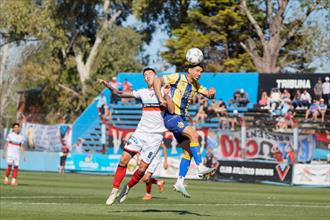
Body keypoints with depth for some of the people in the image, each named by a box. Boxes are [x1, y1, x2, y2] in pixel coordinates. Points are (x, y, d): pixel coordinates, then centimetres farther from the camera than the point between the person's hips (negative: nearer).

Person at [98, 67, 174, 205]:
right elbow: (120, 94, 14)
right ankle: (114, 190, -4)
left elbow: (171, 110, -10)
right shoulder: (143, 92, 12)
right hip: (140, 132, 3)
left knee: (142, 169, -6)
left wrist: (166, 95, -23)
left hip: (155, 135, -3)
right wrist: (108, 86, 1)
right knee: (124, 159, -12)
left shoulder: (163, 91, 2)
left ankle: (127, 188, 18)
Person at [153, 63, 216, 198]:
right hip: (171, 116, -9)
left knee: (188, 151, 2)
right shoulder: (178, 78, -10)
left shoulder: (195, 85, 13)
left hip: (181, 119, 9)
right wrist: (161, 99, -23)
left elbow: (209, 95, 14)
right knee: (193, 134, -26)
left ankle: (180, 183, 3)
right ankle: (200, 167, -27)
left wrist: (212, 93, -11)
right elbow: (157, 81, -13)